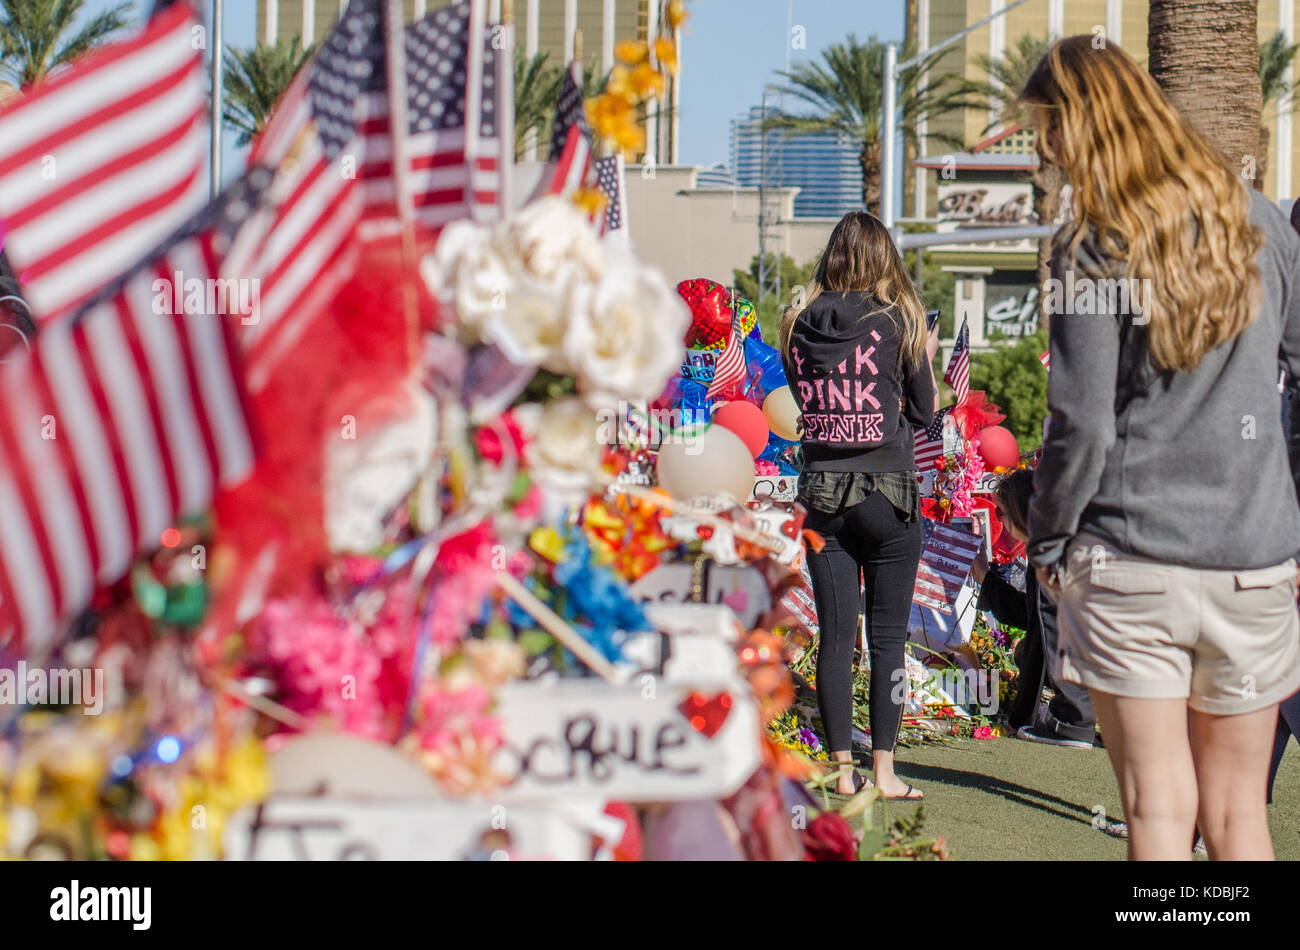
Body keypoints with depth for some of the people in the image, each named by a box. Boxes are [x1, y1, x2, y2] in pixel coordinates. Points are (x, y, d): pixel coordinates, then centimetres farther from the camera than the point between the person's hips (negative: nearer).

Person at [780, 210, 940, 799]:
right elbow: (924, 413, 2)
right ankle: (883, 770, 4)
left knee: (834, 635, 6)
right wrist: (925, 357, 17)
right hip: (887, 493, -3)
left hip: (821, 492, 3)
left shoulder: (800, 326, 3)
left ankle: (842, 769, 9)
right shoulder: (896, 322, -5)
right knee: (887, 637, 4)